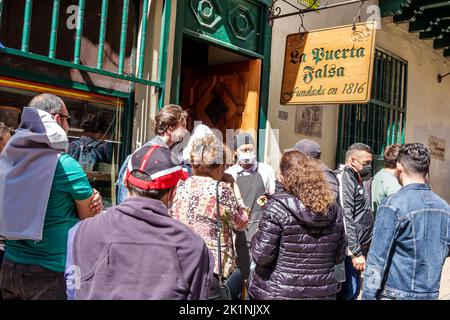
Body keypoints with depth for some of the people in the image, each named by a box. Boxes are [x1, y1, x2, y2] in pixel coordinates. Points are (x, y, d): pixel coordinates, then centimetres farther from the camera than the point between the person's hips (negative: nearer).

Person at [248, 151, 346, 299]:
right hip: (323, 292, 4)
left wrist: (258, 236, 2)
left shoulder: (277, 207, -16)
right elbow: (339, 256, 8)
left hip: (277, 292, -4)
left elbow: (261, 256, -16)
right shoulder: (334, 209, -1)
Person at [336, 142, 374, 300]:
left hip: (359, 248, 10)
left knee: (354, 291, 16)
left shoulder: (358, 181, 17)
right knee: (347, 292, -6)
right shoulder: (345, 180, -14)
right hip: (351, 251, -10)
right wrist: (356, 252, -21)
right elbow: (346, 220, -21)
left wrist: (362, 250, 18)